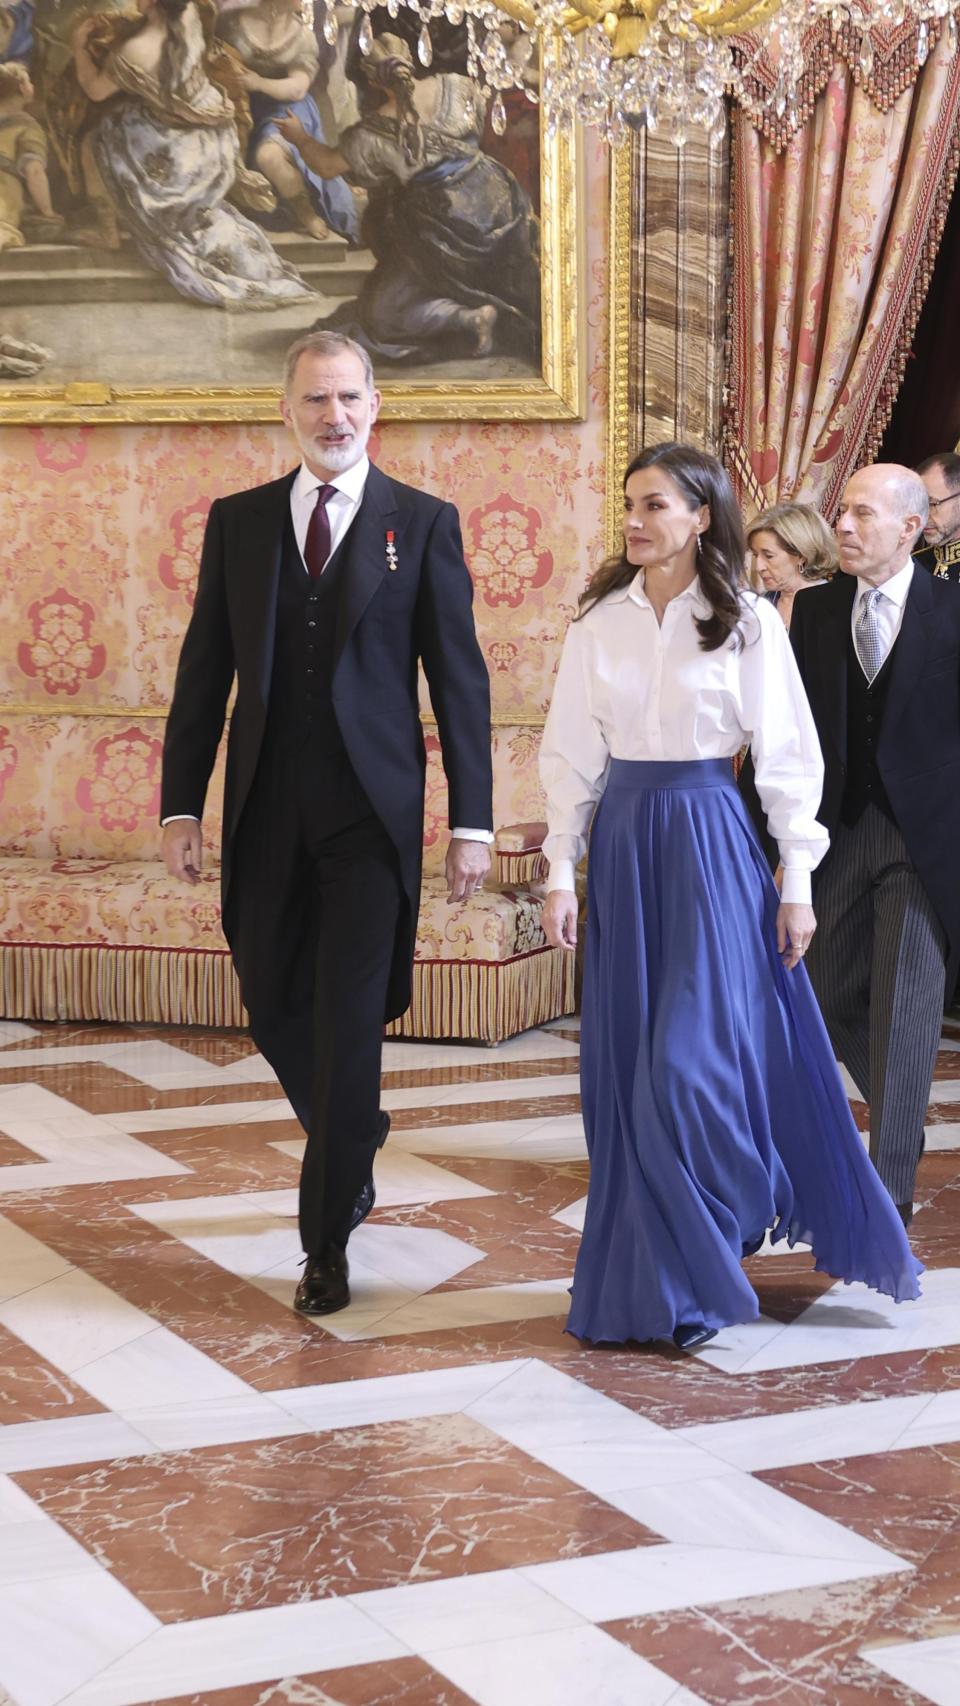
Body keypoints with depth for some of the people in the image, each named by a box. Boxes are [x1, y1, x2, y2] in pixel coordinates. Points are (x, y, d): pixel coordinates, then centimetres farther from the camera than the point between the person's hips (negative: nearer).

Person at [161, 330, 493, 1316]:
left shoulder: (422, 523, 1)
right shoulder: (237, 522, 8)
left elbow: (459, 678, -1)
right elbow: (204, 670, 9)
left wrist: (472, 821, -6)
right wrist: (181, 805, 2)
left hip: (371, 811, -3)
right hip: (266, 815, 3)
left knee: (349, 1022, -3)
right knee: (275, 1007, 11)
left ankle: (326, 1243, 8)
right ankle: (352, 1156, 39)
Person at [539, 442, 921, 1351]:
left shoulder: (748, 622, -2)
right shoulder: (599, 622, 5)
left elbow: (786, 757, -1)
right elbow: (571, 755, 6)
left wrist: (796, 882, -4)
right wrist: (561, 874, 1)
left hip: (711, 842, -3)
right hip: (623, 842, 3)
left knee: (696, 1060, -7)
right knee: (628, 1068, 5)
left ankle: (701, 1275, 11)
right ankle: (648, 1270, 17)